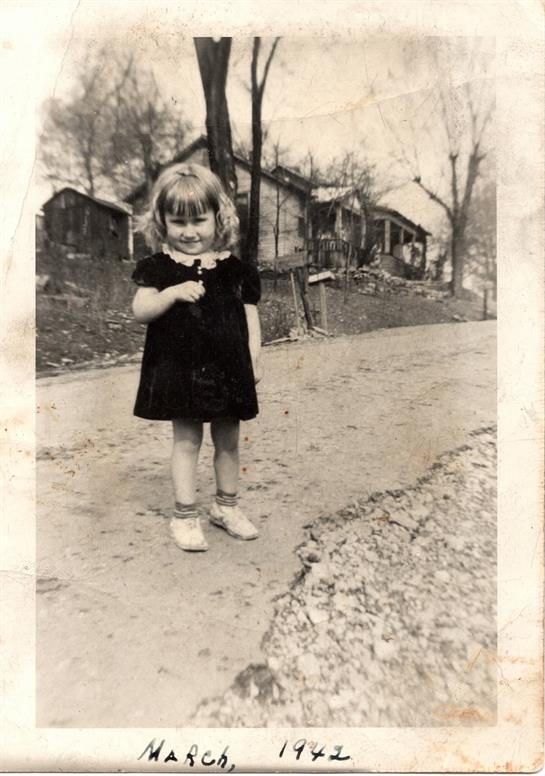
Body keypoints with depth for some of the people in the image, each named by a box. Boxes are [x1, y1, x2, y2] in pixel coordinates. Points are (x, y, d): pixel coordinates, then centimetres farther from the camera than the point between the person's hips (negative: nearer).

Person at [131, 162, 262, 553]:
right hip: (181, 369, -2)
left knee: (228, 439, 14)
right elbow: (140, 311, -8)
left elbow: (250, 317, 6)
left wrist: (254, 357, 1)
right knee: (186, 440, 6)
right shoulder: (159, 268, -2)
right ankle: (185, 515, 19)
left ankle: (227, 505, 34)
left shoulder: (236, 270, 2)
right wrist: (174, 293, -23)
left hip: (228, 369, 2)